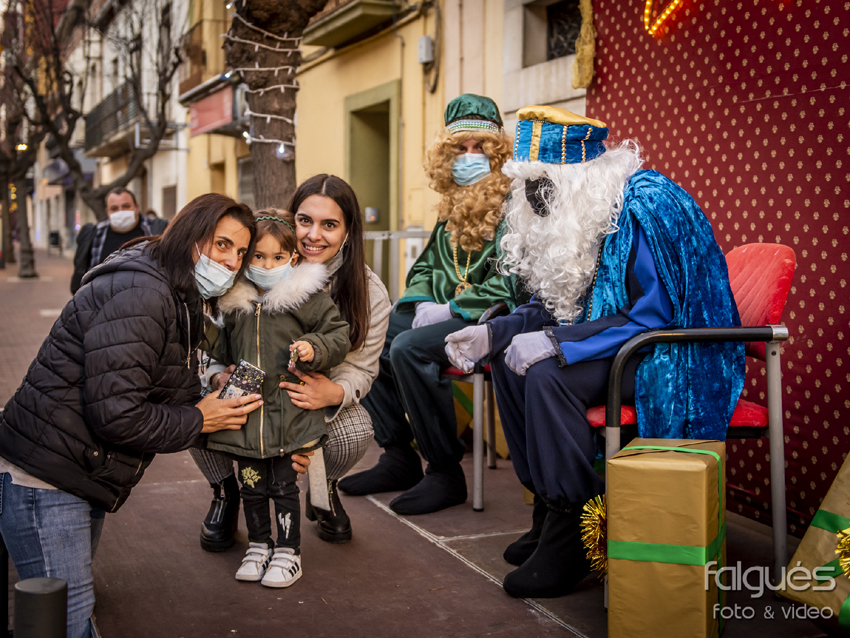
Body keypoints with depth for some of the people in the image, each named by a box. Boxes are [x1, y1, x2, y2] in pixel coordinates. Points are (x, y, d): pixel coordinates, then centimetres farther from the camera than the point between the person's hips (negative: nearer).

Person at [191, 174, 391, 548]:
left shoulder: (369, 292, -15)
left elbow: (360, 367, -12)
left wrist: (335, 393, -37)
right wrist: (220, 375, -35)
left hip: (321, 398, 0)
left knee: (356, 433, -32)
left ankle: (324, 489, 10)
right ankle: (225, 491, 8)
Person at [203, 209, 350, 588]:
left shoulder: (306, 296, -6)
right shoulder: (235, 301, 8)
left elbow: (339, 335, -3)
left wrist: (314, 349, -18)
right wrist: (206, 331, 10)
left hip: (290, 414, -4)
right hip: (246, 411, 4)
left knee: (284, 487, 3)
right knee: (252, 486, 14)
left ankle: (288, 551, 19)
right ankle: (258, 545, 31)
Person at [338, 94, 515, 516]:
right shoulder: (453, 208, 18)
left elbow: (512, 282, -21)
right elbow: (425, 267, 23)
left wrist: (451, 309, -20)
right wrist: (423, 302, 1)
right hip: (443, 314, 9)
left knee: (409, 348, -30)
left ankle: (446, 473, -17)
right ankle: (399, 458, 4)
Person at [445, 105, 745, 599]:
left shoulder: (647, 207, -23)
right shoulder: (580, 211, 6)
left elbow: (653, 316, -29)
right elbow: (558, 306, 12)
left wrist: (555, 343, -31)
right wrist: (491, 333, -2)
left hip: (675, 353, -10)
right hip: (622, 347, 10)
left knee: (547, 376, -28)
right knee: (509, 359, 3)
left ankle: (570, 543, -17)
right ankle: (547, 507, 8)